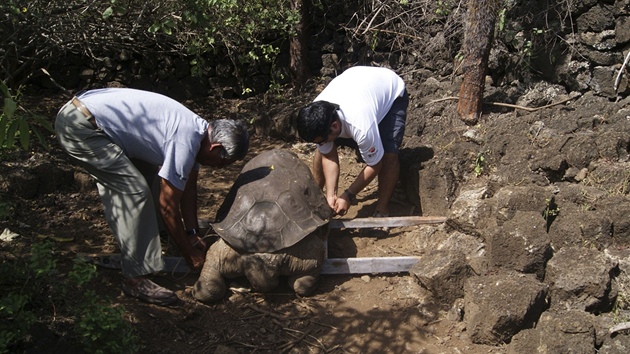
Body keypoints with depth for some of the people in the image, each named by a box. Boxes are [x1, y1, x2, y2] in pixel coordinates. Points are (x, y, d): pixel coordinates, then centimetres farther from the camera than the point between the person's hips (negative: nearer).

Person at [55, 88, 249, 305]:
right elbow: (167, 206, -14)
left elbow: (188, 188, 16)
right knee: (135, 191, -14)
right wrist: (190, 255, -3)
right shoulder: (185, 143, -22)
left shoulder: (198, 130, 6)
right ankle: (136, 279, -7)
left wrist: (192, 234, 17)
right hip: (80, 127, -10)